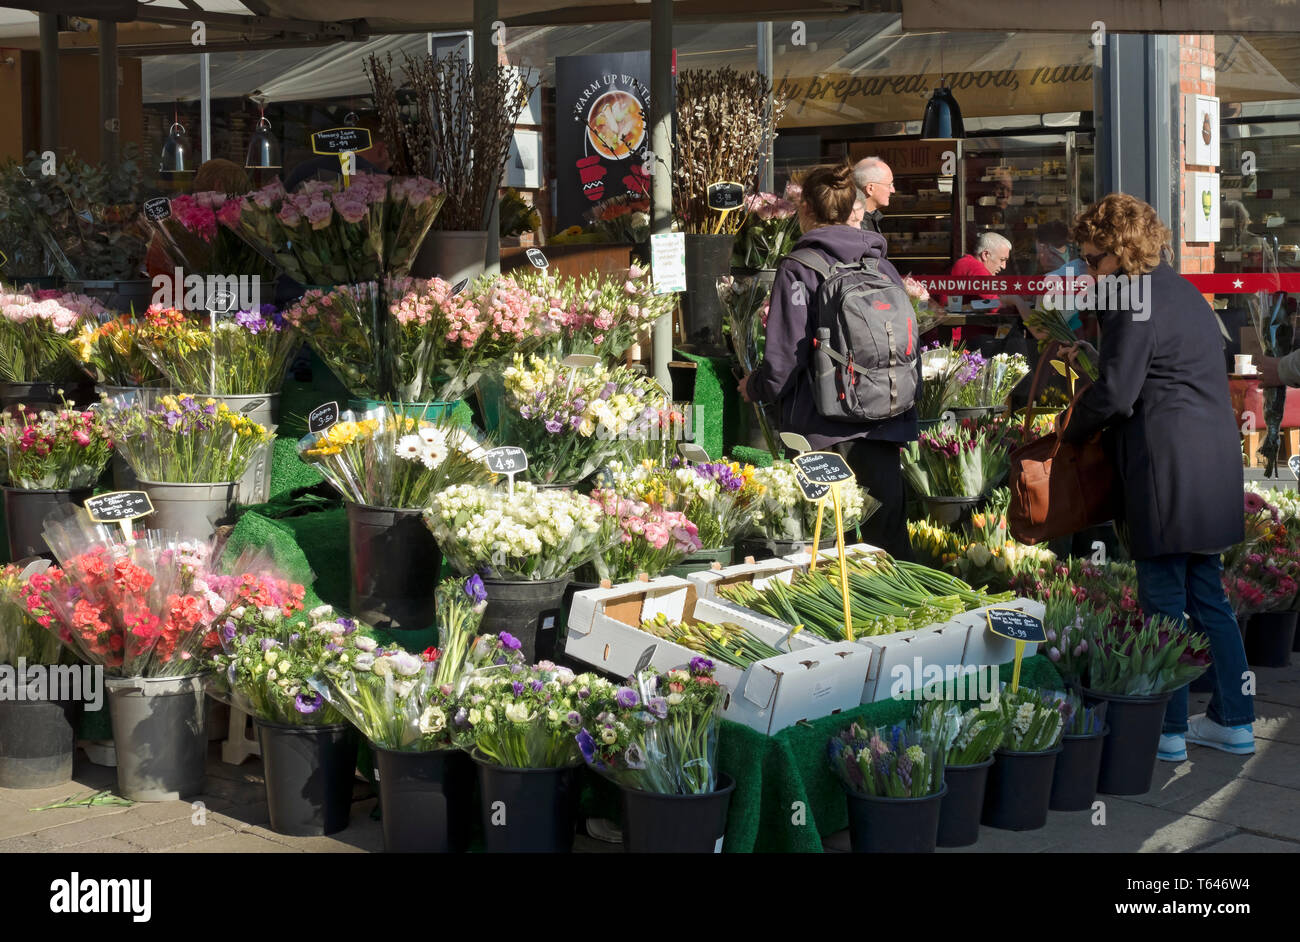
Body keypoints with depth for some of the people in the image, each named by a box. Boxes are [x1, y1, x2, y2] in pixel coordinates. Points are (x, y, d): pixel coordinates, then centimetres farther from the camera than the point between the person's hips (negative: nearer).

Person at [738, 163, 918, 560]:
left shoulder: (798, 270, -8)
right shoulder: (882, 265, 9)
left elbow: (785, 357, -11)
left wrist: (755, 387, 8)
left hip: (824, 428, -5)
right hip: (883, 425, 5)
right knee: (888, 534, 10)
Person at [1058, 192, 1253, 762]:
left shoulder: (1137, 301, -12)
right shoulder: (1183, 292, 18)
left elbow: (1115, 393, -14)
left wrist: (1071, 432, 2)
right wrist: (1095, 352, 21)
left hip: (1168, 468, -9)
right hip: (1214, 463, 10)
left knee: (1163, 601, -1)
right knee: (1206, 595, 15)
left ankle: (1169, 730, 6)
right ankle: (1234, 721, 20)